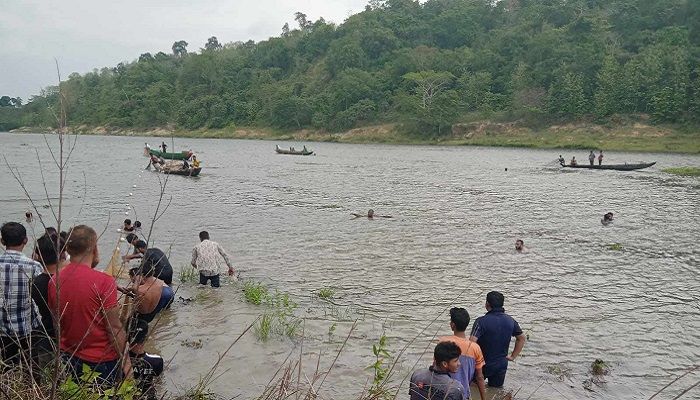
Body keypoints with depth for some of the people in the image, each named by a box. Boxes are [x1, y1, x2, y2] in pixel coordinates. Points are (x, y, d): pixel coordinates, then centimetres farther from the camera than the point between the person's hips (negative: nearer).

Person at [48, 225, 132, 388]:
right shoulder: (104, 281, -21)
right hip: (102, 361, -5)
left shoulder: (54, 281, -4)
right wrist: (125, 360, -8)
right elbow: (115, 329, -19)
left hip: (68, 358, 6)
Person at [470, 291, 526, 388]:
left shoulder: (481, 321, -21)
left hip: (483, 365, -4)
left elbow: (471, 342, -27)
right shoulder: (510, 321, -2)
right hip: (502, 365, 4)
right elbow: (522, 338, 11)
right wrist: (513, 356, 15)